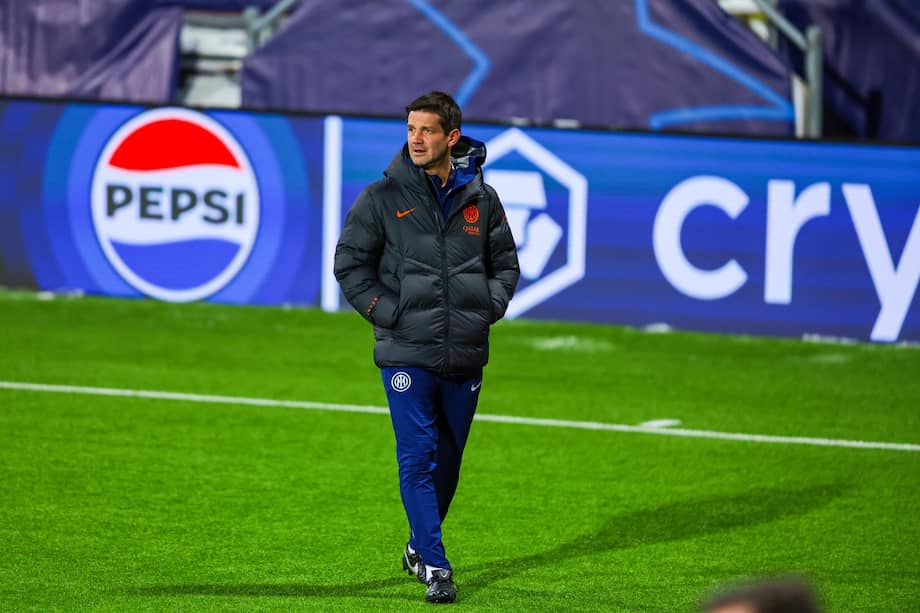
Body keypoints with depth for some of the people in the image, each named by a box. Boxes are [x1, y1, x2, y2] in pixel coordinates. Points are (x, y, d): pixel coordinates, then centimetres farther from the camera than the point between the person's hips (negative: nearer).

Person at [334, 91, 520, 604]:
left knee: (448, 459, 13)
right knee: (418, 459, -9)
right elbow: (350, 262, 3)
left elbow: (506, 263, 17)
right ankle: (435, 568, -8)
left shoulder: (481, 198, 6)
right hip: (407, 354, -3)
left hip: (465, 355, 3)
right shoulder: (383, 197, -1)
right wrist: (385, 312, -7)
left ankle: (420, 546, 32)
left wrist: (489, 308, 1)